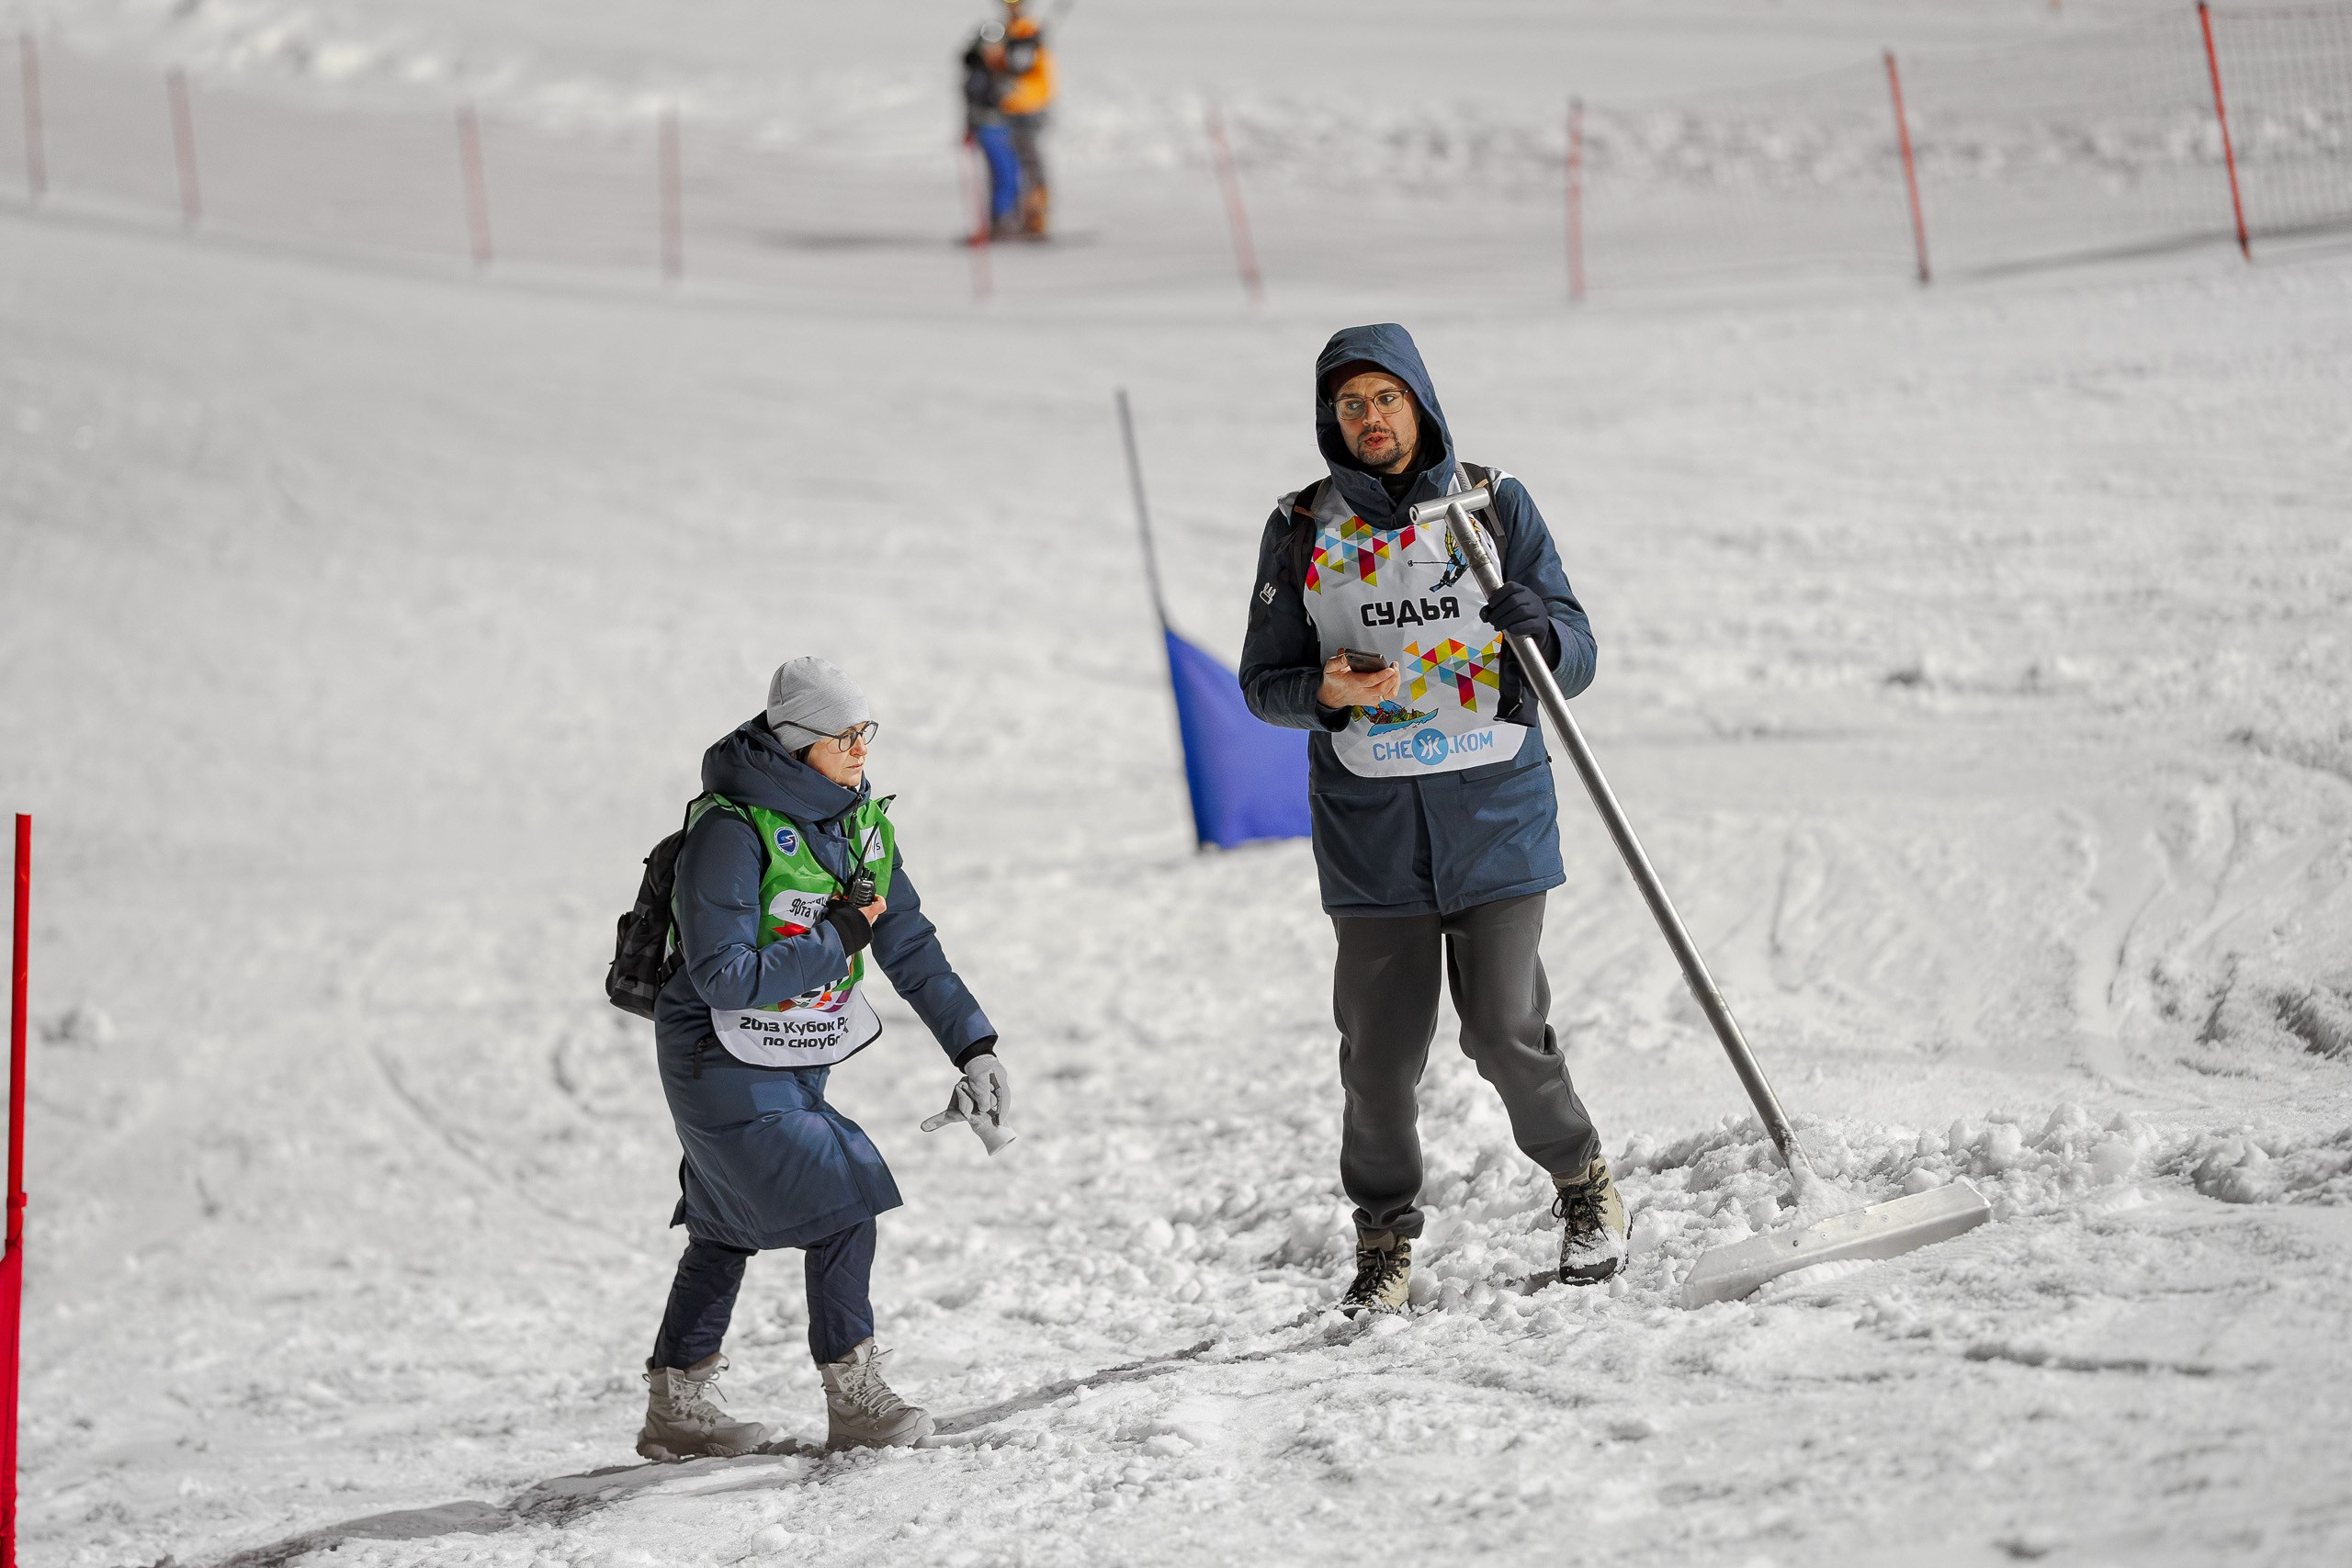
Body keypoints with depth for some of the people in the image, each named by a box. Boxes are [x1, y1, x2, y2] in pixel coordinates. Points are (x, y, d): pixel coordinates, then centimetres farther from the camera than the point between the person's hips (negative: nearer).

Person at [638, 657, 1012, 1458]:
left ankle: (676, 1407, 28)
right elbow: (724, 975, -27)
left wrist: (975, 1048, -1)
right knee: (841, 1207, -10)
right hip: (725, 1064, -8)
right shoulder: (732, 831, -23)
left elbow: (911, 949, 5)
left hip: (795, 1063, 8)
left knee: (728, 1228, 16)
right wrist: (836, 942, -23)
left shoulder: (859, 821, 1)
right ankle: (855, 1400, 2)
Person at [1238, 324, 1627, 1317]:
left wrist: (1540, 632, -20)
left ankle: (1583, 1183, 20)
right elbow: (1264, 680, 8)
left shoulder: (1494, 505, 4)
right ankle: (1385, 1237, 16)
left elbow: (1577, 660, 4)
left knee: (1505, 1031, -5)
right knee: (1380, 1049, -2)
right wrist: (1324, 692, -14)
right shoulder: (1304, 531, 5)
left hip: (1495, 810, -1)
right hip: (1371, 824, 1)